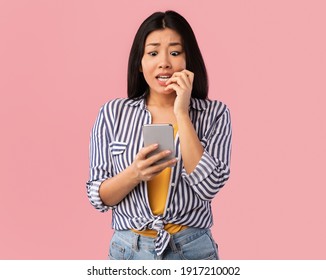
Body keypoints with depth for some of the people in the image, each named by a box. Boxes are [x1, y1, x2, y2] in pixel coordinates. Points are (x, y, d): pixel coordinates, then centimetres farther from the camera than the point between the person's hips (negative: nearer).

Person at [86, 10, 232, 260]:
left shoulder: (214, 113, -4)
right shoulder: (113, 113, -2)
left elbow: (208, 186, -16)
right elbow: (98, 198, -2)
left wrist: (182, 113, -16)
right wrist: (134, 174, -20)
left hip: (193, 250, 0)